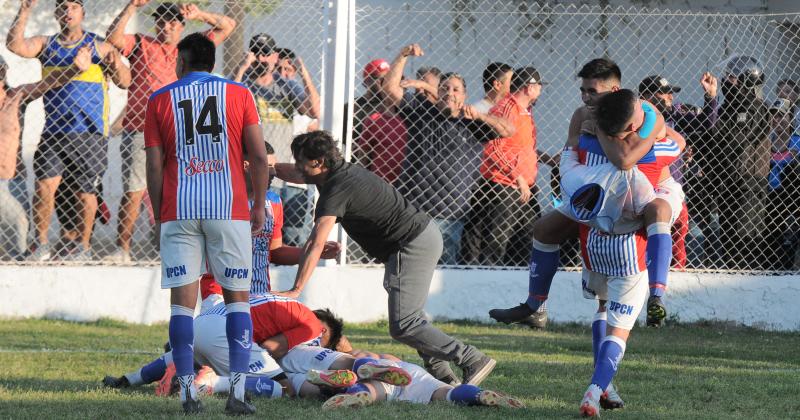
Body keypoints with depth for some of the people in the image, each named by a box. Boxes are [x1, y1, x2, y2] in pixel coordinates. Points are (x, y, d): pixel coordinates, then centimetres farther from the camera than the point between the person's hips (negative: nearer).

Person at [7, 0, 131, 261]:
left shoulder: (98, 46, 5)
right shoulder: (46, 45, 11)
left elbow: (125, 82, 2)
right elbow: (15, 45, -5)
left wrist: (116, 64, -19)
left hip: (90, 133, -2)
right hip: (54, 132, 2)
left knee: (86, 191, 2)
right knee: (44, 185, -10)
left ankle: (83, 245, 16)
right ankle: (41, 243, -1)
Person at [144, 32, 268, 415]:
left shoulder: (160, 100, 7)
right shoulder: (238, 95, 6)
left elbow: (154, 166, 4)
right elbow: (259, 156, 0)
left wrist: (158, 218, 11)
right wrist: (259, 205, 10)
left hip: (178, 211, 0)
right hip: (229, 209, 0)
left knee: (183, 302, 2)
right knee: (237, 298, 5)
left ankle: (187, 392, -5)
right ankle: (237, 391, -5)